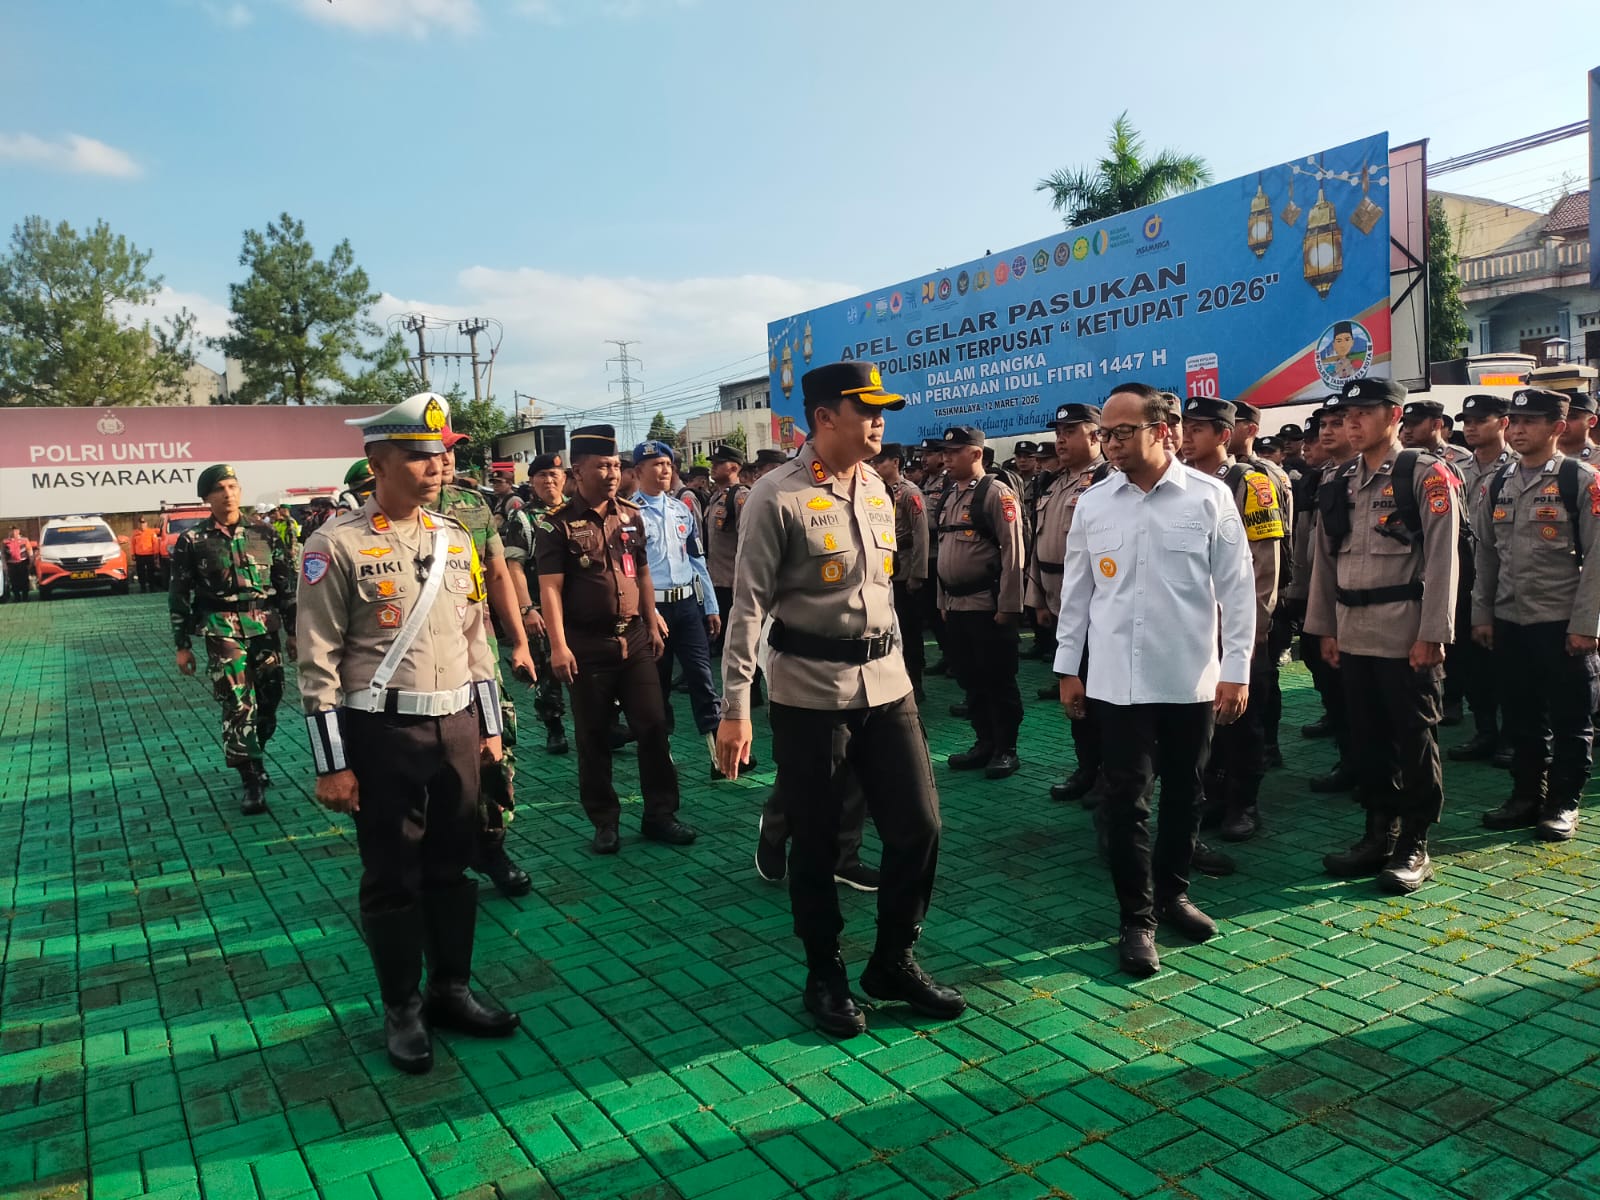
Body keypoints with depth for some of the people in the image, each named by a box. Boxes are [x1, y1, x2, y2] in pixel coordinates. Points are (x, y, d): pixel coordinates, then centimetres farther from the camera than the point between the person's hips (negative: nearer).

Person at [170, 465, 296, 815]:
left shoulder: (263, 535, 9)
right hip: (222, 632, -3)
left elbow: (286, 586, 12)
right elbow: (179, 596, 5)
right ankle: (252, 779, 2)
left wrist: (293, 631, 9)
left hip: (265, 629, 3)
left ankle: (252, 758, 31)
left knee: (269, 700, 7)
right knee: (238, 706, -7)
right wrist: (183, 645, 2)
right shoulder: (192, 541, 2)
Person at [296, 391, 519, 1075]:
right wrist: (332, 765, -11)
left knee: (452, 866, 14)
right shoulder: (337, 545, -9)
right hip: (381, 733, -5)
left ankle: (451, 990, 31)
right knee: (392, 876, 7)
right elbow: (318, 664, -10)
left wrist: (490, 727, 12)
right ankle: (401, 1011, 23)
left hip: (456, 725, 5)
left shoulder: (456, 539, 9)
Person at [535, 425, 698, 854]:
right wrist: (559, 645, -18)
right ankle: (605, 822, 18)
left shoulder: (631, 515, 7)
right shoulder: (558, 524, -8)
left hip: (634, 639, 4)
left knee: (654, 726, 4)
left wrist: (653, 624, 13)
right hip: (587, 645, -4)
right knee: (593, 737, 6)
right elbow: (550, 588, -12)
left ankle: (660, 814, 16)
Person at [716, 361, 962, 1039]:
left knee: (918, 826, 6)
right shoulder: (778, 497, -11)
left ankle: (893, 962, 27)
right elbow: (748, 604, -12)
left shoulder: (875, 489, 9)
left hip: (885, 683, 6)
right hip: (809, 690, -6)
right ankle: (824, 975, 26)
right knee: (816, 842, 6)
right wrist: (735, 708, -16)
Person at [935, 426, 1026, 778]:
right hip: (956, 605, 8)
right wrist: (943, 601, 17)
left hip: (987, 604, -8)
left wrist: (1008, 606, -17)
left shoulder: (996, 493, -10)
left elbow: (1013, 553, -14)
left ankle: (1006, 750, 13)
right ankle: (985, 743, 26)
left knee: (998, 681, 2)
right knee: (970, 679, 14)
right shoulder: (951, 497, 15)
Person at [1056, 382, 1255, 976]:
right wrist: (1068, 667, 8)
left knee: (1184, 793, 13)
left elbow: (1236, 588, -2)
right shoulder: (1093, 503, 2)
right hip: (1118, 678, 1)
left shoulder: (1209, 497, -4)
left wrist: (1236, 670, -5)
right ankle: (1137, 919, 14)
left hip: (1191, 677, 0)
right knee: (1126, 800, 1)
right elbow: (1076, 589, 8)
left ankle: (1173, 893, 33)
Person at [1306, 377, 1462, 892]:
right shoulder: (1339, 485, 12)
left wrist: (1432, 633, -14)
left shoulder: (1426, 475, -5)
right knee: (1366, 738, 12)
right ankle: (1379, 835, 25)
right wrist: (1325, 627, 11)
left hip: (1406, 636, -6)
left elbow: (1442, 557, -10)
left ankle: (1415, 847, 15)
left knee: (1414, 740, 3)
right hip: (1353, 635, 6)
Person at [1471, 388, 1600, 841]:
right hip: (1509, 623, 5)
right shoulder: (1494, 485, 9)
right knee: (1522, 718, 12)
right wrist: (1481, 616, 9)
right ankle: (1527, 795, 24)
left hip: (1563, 625, -4)